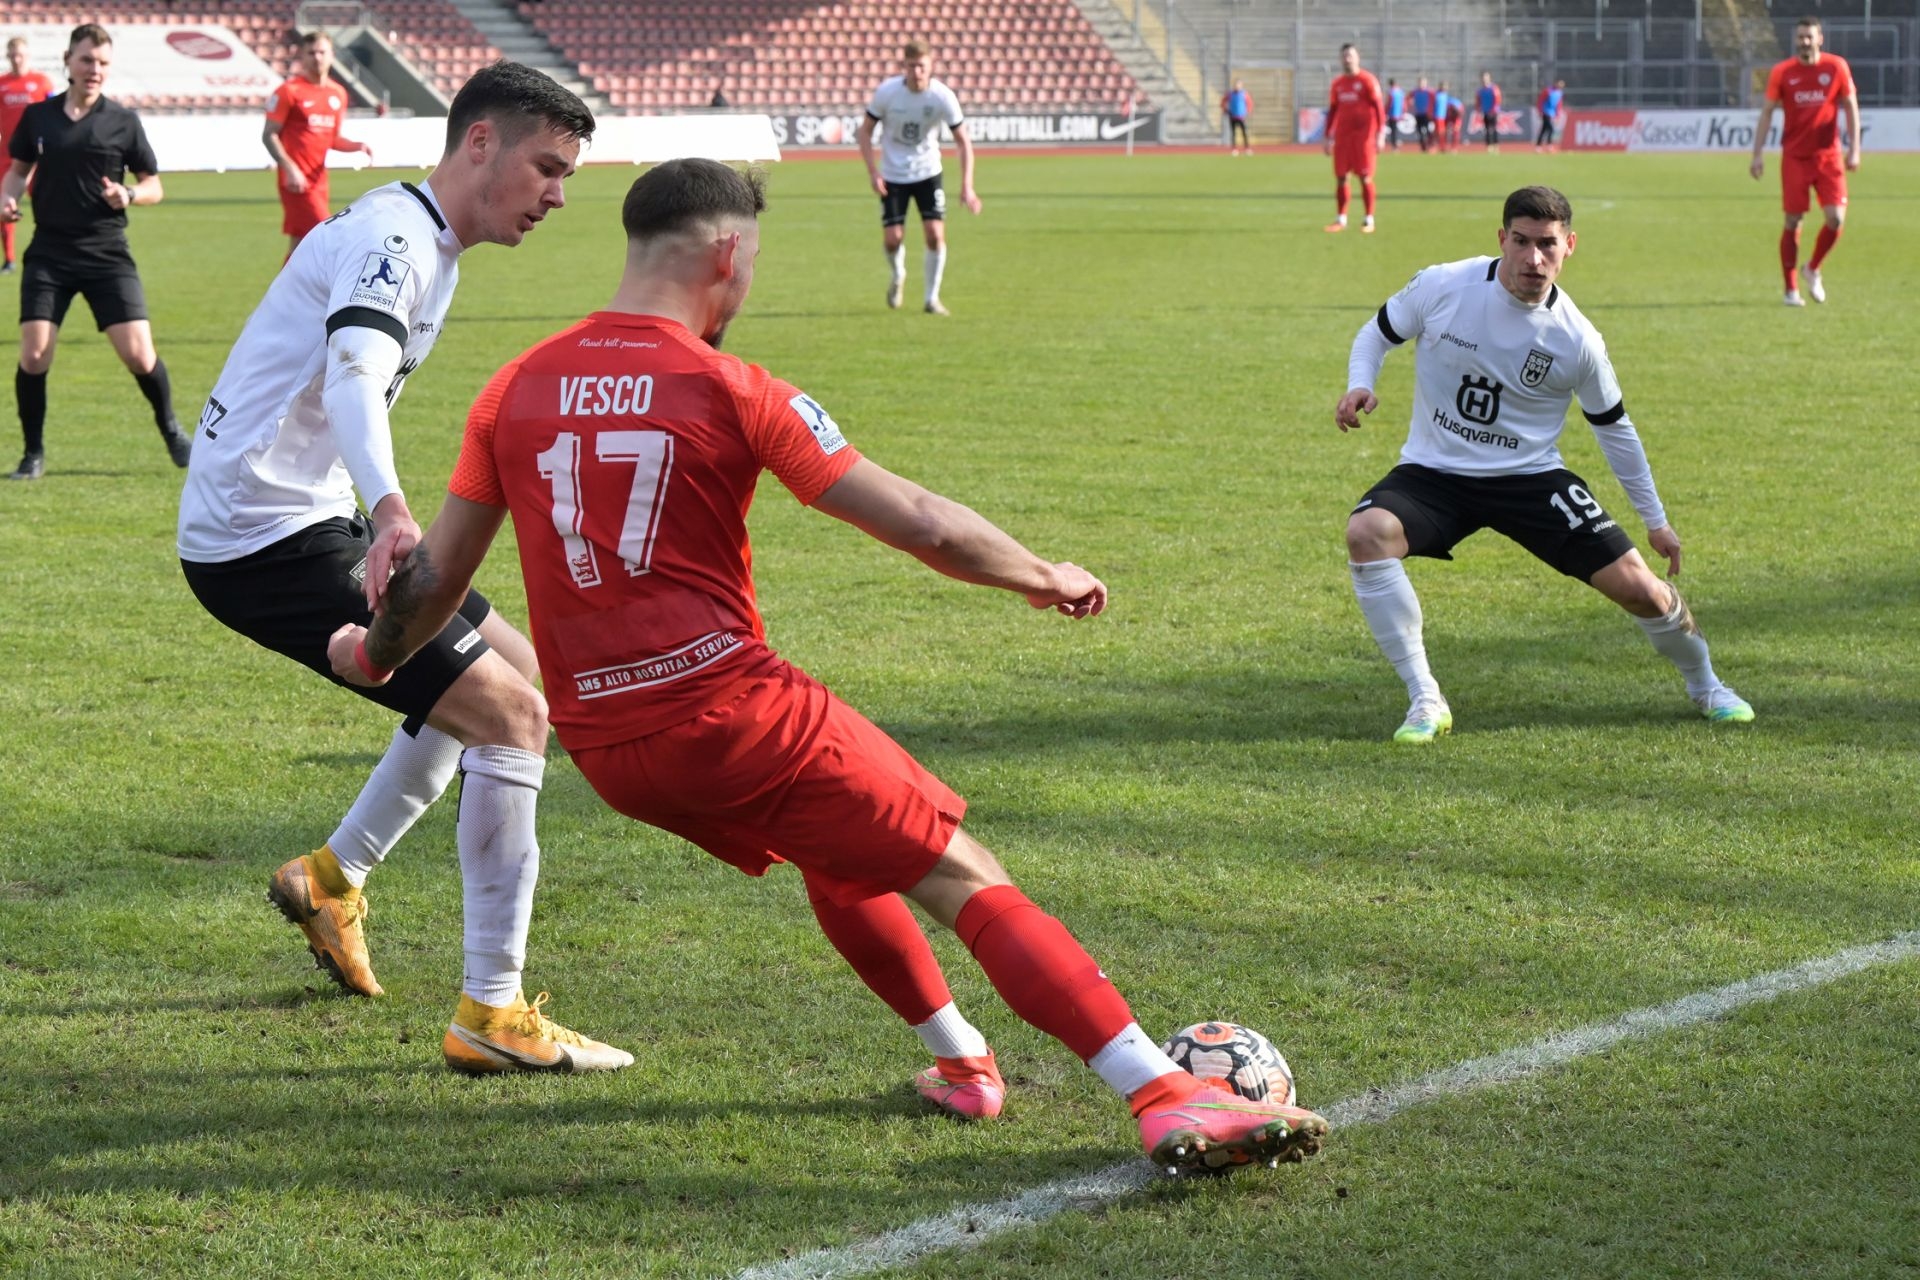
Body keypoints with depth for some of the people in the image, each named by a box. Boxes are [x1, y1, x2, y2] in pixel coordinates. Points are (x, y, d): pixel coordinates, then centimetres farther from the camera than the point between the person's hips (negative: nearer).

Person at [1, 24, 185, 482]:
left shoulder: (122, 121, 0)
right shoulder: (37, 116, 4)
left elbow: (154, 186, 6)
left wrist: (129, 195, -15)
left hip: (107, 254, -1)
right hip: (49, 253, 1)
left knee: (139, 354, -9)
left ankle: (172, 432, 17)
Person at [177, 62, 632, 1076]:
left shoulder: (411, 237, 15)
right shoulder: (393, 238, -17)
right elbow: (354, 378, -36)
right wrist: (392, 516, -53)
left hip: (309, 519, 11)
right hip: (268, 537, -11)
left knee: (507, 668, 21)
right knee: (514, 715, -15)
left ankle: (332, 878, 30)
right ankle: (492, 1015, -13)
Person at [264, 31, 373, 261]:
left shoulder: (338, 94, 12)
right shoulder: (289, 91, -7)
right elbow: (269, 135, -8)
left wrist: (357, 146, 1)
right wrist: (289, 168, -19)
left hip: (318, 179, 7)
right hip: (297, 180, -7)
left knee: (299, 243, 10)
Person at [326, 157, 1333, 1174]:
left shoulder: (514, 391, 7)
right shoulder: (731, 391, -7)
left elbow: (433, 576, 13)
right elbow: (922, 527, -7)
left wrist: (372, 654, 34)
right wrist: (1047, 580, 10)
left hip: (602, 747, 6)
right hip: (734, 710, -6)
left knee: (838, 848, 31)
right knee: (965, 879, -1)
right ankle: (1170, 1101, -9)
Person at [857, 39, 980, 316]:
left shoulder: (943, 97, -16)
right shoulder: (886, 92, -16)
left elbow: (963, 141, -9)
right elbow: (865, 130, -4)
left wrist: (967, 187, -16)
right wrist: (873, 172, -15)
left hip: (927, 173, 0)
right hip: (893, 176, 0)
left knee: (935, 233, -12)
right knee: (892, 238, -6)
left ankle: (933, 298, 5)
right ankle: (897, 276, 29)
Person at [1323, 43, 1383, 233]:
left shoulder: (1367, 80, -4)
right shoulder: (1337, 84, 12)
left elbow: (1379, 108, -6)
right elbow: (1332, 111, 18)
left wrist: (1379, 135, -13)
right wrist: (1328, 138, 15)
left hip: (1363, 135, -5)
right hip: (1342, 135, 5)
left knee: (1365, 177, -3)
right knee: (1340, 177, 3)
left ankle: (1369, 219, 3)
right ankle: (1341, 219, 10)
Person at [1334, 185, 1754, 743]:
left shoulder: (1577, 340, -9)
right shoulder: (1441, 287, -12)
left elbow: (1614, 428, 6)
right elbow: (1378, 331, 6)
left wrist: (1656, 520, 12)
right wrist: (1359, 386, -16)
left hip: (1531, 478, 0)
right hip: (1433, 472, 0)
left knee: (1637, 586, -10)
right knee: (1366, 533, -32)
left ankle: (1704, 685, 25)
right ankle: (1426, 701, -20)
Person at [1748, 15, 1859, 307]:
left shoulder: (1836, 67, -1)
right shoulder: (1781, 72, -2)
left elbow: (1851, 107, 4)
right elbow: (1767, 112, 2)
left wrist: (1854, 149, -3)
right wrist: (1758, 154, -5)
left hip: (1828, 156, 1)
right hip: (1794, 157, -1)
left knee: (1836, 218, -10)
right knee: (1793, 222, -2)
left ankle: (1813, 269, 17)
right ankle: (1791, 290, 9)